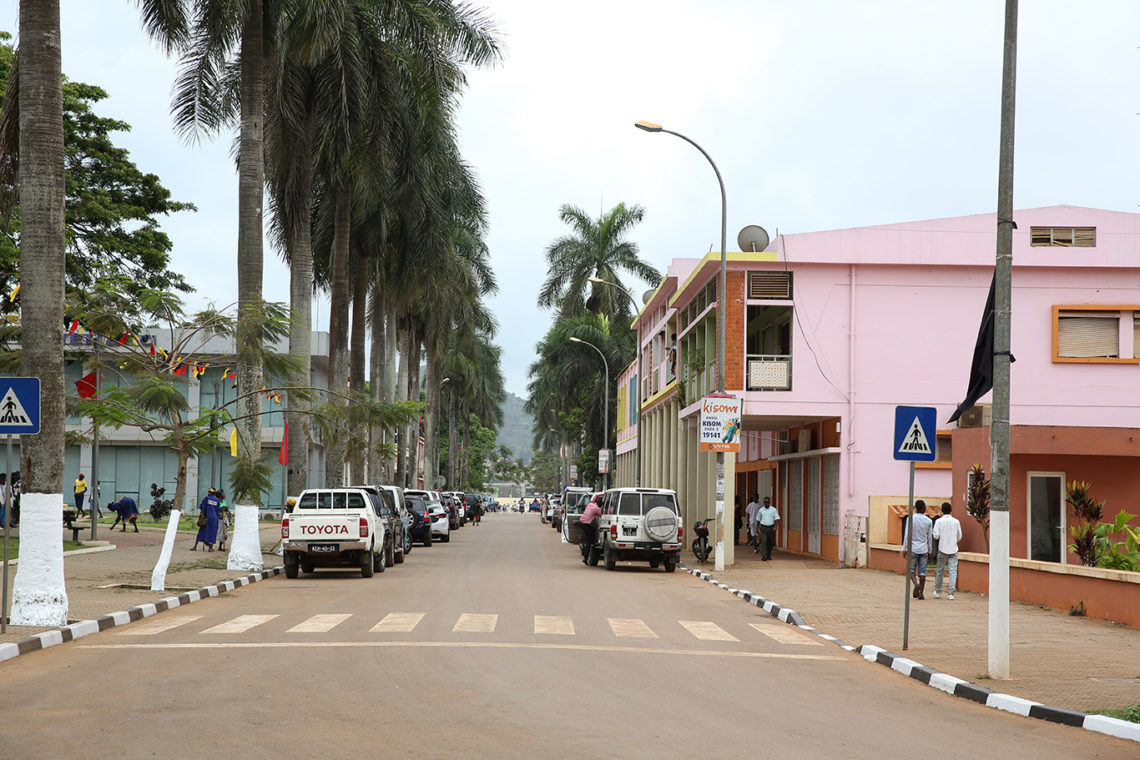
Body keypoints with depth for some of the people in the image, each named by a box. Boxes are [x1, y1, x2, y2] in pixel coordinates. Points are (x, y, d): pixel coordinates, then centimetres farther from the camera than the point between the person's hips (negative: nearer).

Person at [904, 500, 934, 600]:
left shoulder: (911, 519, -6)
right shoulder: (929, 521, 0)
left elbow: (907, 535, -6)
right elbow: (930, 538, 6)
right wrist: (930, 551, 15)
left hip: (913, 548, -2)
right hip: (924, 549, 2)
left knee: (911, 569, 7)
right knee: (922, 571, 5)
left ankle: (916, 583, -20)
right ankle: (921, 593, 2)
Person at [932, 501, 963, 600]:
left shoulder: (939, 521, -5)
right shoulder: (956, 521, 1)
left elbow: (936, 535, -10)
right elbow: (959, 537, 6)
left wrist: (932, 532, 11)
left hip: (942, 549, 0)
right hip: (953, 549, 1)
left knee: (939, 571, 13)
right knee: (953, 571, -1)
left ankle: (938, 591, 21)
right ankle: (950, 593, -9)